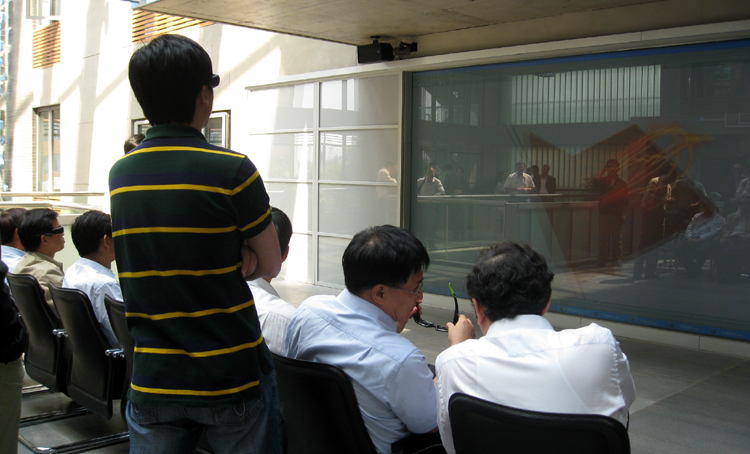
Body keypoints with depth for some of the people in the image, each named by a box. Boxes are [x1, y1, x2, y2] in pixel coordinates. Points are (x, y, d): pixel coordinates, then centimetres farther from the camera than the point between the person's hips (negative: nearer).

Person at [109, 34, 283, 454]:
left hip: (152, 381, 5)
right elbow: (270, 265, -5)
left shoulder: (119, 174, 4)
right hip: (232, 376, -4)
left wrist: (230, 256, -2)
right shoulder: (232, 169, -14)